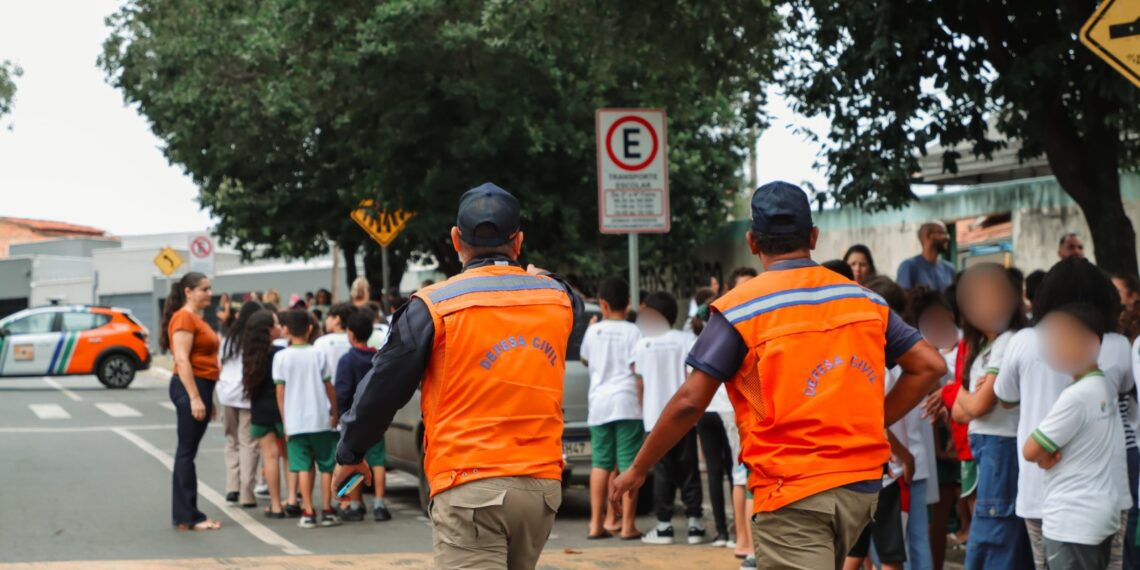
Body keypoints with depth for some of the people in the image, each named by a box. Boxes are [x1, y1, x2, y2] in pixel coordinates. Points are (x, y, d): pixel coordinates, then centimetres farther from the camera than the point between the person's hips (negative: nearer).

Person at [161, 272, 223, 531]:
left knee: (188, 452, 11)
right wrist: (195, 398, -24)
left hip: (201, 387, 10)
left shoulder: (197, 319, 19)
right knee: (187, 452, -7)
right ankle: (187, 517, -5)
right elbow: (182, 360, -19)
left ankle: (188, 515, 14)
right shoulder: (184, 318, -11)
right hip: (190, 387, -10)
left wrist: (207, 399, 23)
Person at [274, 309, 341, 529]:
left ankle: (308, 513, -2)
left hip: (296, 422, 0)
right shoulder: (318, 355, 0)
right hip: (321, 419, 1)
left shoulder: (281, 357, -2)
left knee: (303, 467, 2)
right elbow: (329, 388, 2)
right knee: (326, 466, 10)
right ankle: (327, 511, 9)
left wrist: (285, 422, 5)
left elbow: (280, 393, -2)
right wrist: (335, 413, 14)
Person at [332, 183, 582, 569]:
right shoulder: (556, 297, 9)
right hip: (543, 483, 5)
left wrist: (350, 454, 15)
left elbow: (384, 385, 1)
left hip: (470, 487, -5)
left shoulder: (434, 305, -5)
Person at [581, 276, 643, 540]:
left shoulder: (593, 331, 6)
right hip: (627, 401, -3)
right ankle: (628, 525, -4)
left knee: (600, 462, 9)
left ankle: (596, 523, 8)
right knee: (628, 463, -2)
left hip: (598, 402, 3)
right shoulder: (632, 331, -4)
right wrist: (643, 399, 0)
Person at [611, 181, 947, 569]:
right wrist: (874, 422, 13)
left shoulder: (740, 308, -6)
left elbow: (690, 402, -9)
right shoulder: (864, 300, 9)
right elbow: (929, 365, 10)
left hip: (792, 494, -6)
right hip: (861, 485, 6)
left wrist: (638, 470, 2)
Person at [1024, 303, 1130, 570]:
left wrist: (1045, 453, 4)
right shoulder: (1106, 387, 9)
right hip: (1103, 514, 9)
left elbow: (1030, 451, -16)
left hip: (1072, 520, -9)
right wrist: (1050, 452, -5)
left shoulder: (1076, 395, -19)